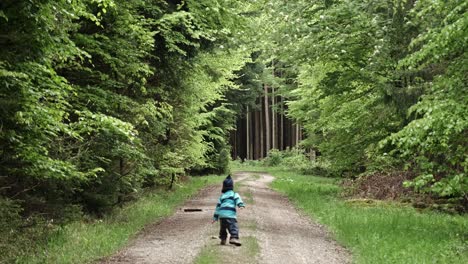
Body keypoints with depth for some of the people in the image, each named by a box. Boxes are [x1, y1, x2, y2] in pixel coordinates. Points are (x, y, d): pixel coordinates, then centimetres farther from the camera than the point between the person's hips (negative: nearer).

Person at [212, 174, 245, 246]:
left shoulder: (222, 196, 24)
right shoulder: (234, 194, 13)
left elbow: (218, 206, 22)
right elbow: (237, 199, -9)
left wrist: (215, 217, 25)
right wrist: (241, 205, -27)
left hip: (221, 214, 5)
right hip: (230, 214, -5)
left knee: (223, 228, 23)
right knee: (234, 227, -15)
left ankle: (223, 239, 22)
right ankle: (233, 238, -34)